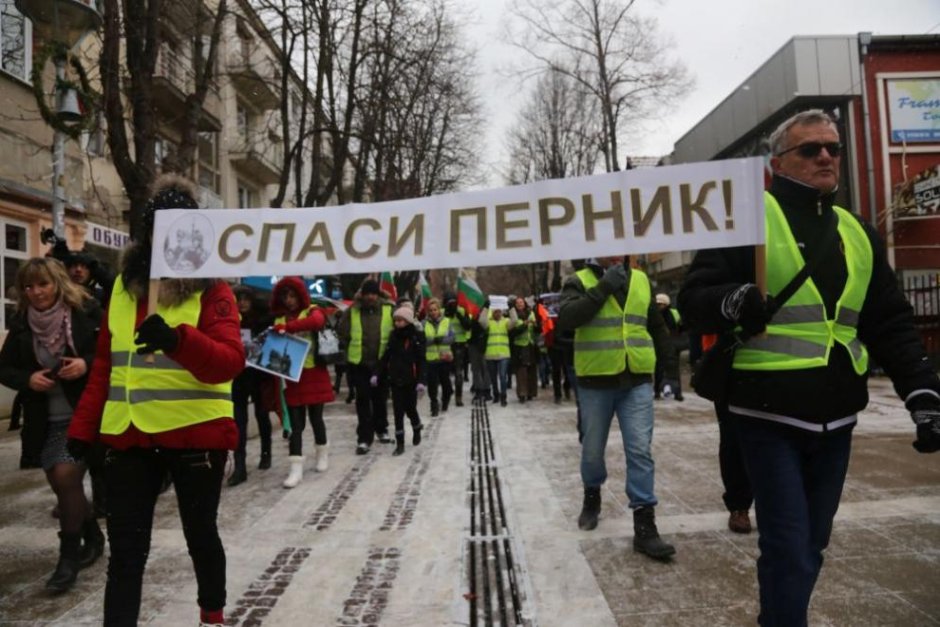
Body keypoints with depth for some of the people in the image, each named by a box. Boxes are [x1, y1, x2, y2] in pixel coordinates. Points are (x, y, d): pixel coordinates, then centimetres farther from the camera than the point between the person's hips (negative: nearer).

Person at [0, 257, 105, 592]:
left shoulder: (86, 312, -9)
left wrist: (87, 364, -23)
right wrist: (27, 379, -11)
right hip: (47, 420, 5)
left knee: (66, 477, -13)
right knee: (61, 483, 12)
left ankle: (69, 556, 4)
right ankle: (92, 536, 36)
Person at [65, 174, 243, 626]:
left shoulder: (213, 289, -6)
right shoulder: (123, 287, 9)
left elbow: (229, 362, -19)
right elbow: (104, 365, 14)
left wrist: (178, 340, -36)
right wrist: (83, 427, 10)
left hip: (196, 433, -3)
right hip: (128, 435, 3)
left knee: (200, 534, 14)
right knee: (126, 548, 7)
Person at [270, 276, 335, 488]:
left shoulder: (312, 310, -2)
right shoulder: (279, 319, 10)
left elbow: (317, 321, -27)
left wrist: (287, 327, -31)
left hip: (314, 374, -2)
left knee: (315, 417, 9)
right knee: (296, 423, 1)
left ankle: (322, 454, 31)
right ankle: (296, 468, 2)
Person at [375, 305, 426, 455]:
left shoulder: (417, 336, -10)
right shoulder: (393, 335, 4)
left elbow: (421, 361, -12)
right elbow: (386, 357, 9)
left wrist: (422, 381, -20)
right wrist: (377, 374, 4)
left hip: (411, 380, -3)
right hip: (395, 379, 4)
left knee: (410, 408, 9)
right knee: (398, 411, 4)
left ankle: (417, 429, 39)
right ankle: (400, 443, 10)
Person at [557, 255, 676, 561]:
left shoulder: (641, 280, 10)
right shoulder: (581, 281, -4)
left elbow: (656, 324, 21)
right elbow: (566, 318, -23)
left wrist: (662, 358, 16)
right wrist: (603, 288, -21)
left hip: (637, 382, 2)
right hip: (595, 383, -2)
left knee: (640, 451, -3)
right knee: (592, 450, 12)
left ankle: (644, 526, 2)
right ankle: (592, 497, 38)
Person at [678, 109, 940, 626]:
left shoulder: (857, 232, 13)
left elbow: (891, 325, 14)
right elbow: (693, 300, -9)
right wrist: (733, 302, -29)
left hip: (835, 417, 6)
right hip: (770, 414, -6)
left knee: (811, 544, 17)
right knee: (789, 548, -5)